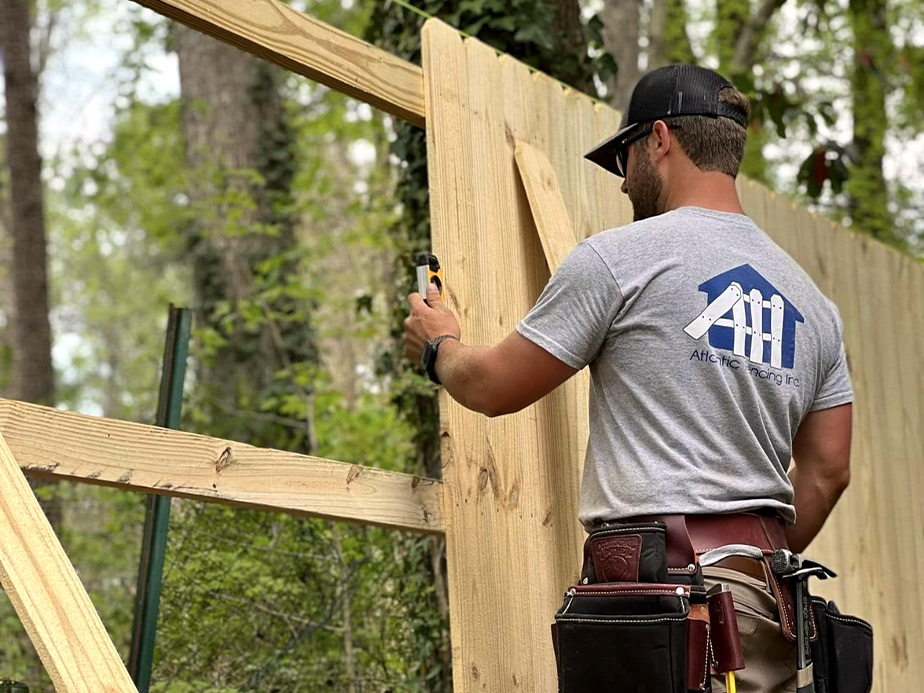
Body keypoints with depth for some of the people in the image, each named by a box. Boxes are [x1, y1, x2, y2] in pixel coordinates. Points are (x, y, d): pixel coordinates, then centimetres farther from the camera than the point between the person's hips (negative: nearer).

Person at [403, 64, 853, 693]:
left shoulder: (619, 257, -2)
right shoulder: (813, 300, 18)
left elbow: (494, 387, 5)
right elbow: (828, 469, 17)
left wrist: (439, 346, 27)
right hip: (767, 596, 7)